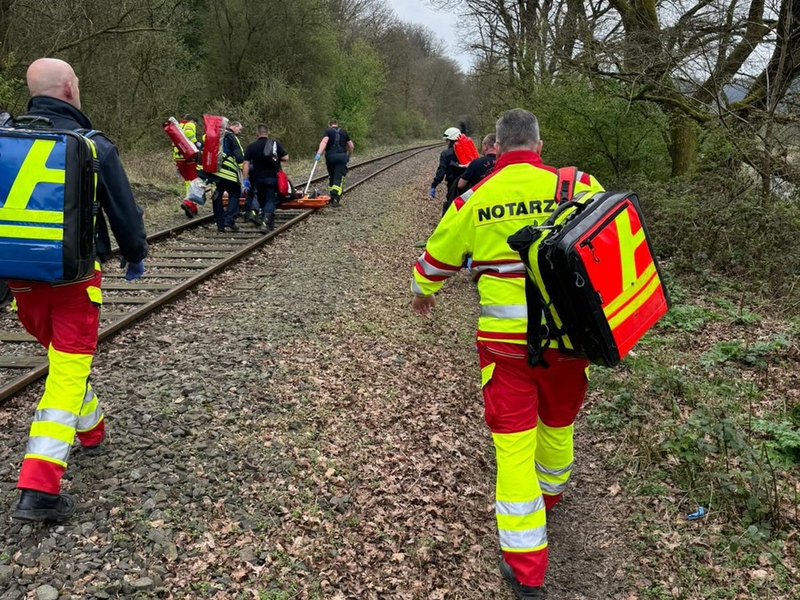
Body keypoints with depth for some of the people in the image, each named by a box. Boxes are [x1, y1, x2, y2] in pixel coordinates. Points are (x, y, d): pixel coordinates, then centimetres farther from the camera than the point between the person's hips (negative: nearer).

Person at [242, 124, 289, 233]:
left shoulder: (251, 147, 0)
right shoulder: (276, 144, -1)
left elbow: (246, 164, -6)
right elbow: (285, 158, -5)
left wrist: (245, 179, -3)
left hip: (258, 178, 1)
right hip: (273, 178, -1)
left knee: (262, 201, 17)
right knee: (270, 201, -2)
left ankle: (269, 223, 27)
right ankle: (265, 223, -20)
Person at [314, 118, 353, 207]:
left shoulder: (328, 131, 7)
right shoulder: (343, 132, 18)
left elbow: (324, 142, -13)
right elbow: (351, 146, 17)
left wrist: (319, 153, -23)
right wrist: (348, 156, 31)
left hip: (330, 156, -1)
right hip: (342, 156, 1)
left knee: (331, 177, 18)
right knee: (338, 178, -5)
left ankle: (332, 196, 24)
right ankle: (335, 199, -19)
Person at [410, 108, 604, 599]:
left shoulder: (474, 200, -2)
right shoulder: (578, 187, -4)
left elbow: (436, 258, 11)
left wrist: (423, 292, 31)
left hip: (505, 340, -1)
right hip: (568, 337, 2)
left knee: (514, 443, 4)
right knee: (558, 422, 25)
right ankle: (550, 493, 54)